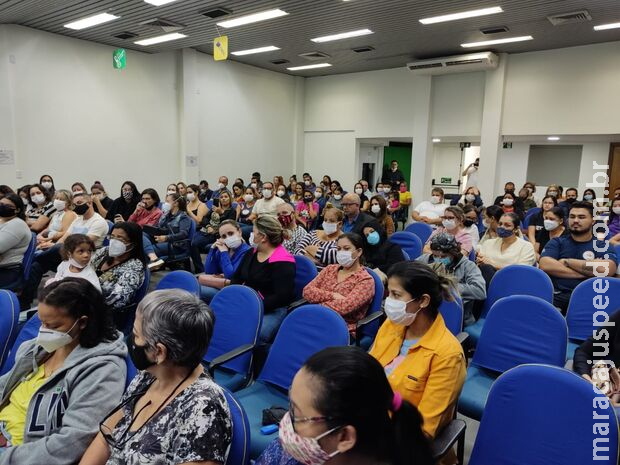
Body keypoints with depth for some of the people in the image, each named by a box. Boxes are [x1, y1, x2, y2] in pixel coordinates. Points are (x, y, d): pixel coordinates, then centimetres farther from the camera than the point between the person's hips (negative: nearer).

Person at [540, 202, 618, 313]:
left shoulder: (604, 246, 13)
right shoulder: (557, 242, 15)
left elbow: (607, 270, -10)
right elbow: (545, 265, -6)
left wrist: (566, 261, -1)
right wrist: (588, 271, -5)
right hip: (556, 295, 0)